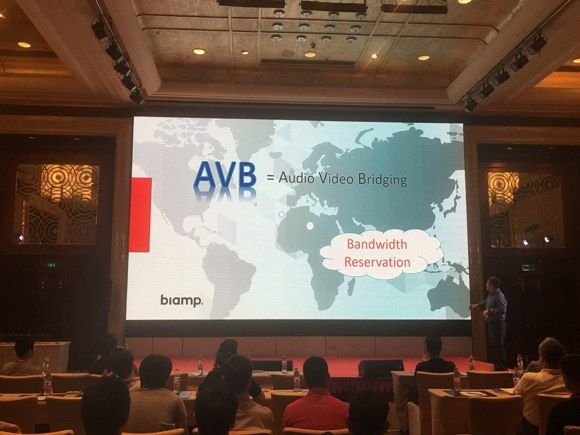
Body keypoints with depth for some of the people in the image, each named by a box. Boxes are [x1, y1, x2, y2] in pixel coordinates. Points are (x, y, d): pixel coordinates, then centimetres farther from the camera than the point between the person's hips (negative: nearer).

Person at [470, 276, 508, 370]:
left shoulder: (499, 296, -20)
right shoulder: (491, 295, 11)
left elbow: (502, 309, -30)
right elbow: (486, 302, 31)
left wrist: (489, 311, -25)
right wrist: (477, 305, 31)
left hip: (497, 324, -10)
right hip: (491, 323, 10)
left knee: (498, 346, -6)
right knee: (492, 346, 16)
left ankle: (503, 368, 3)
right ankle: (496, 366, 27)